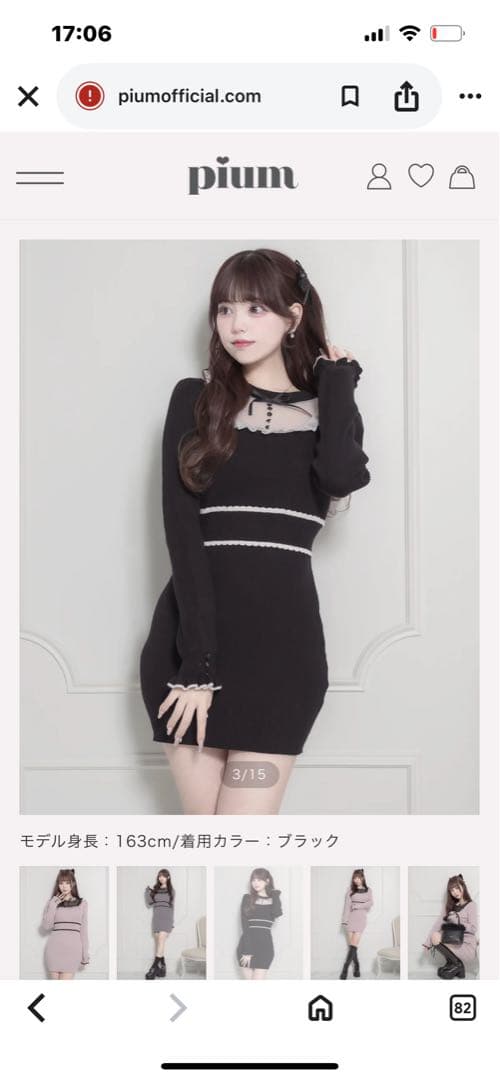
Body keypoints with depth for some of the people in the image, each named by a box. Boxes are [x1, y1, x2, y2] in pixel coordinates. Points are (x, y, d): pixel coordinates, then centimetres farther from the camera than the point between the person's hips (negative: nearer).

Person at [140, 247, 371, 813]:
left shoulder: (328, 408, 11)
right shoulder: (195, 401, 7)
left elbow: (343, 475, -14)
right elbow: (181, 527, -4)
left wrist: (336, 381, 2)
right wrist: (198, 662, -14)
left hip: (282, 636, 0)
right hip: (189, 635, 0)